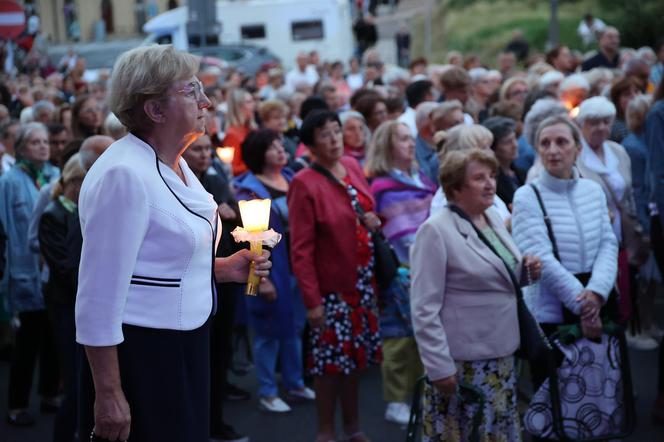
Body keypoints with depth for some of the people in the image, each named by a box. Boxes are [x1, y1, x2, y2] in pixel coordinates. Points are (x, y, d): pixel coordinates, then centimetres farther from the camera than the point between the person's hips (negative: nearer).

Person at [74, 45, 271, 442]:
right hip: (140, 354, -9)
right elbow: (100, 296, -23)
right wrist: (108, 394, -22)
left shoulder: (176, 165, 9)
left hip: (185, 346, 9)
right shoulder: (124, 174, -20)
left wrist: (224, 267, 5)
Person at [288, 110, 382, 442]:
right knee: (330, 361, 2)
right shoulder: (304, 184, -15)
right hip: (332, 287, -6)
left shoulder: (352, 166, 4)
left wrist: (373, 221, -2)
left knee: (355, 355, 16)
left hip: (363, 282, 6)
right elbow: (301, 249, -17)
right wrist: (311, 300, -20)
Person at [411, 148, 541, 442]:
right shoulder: (435, 231, -15)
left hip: (501, 355, 8)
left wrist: (525, 271, 0)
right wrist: (439, 367, -20)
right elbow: (424, 309, -17)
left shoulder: (494, 218, 9)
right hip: (462, 362, -8)